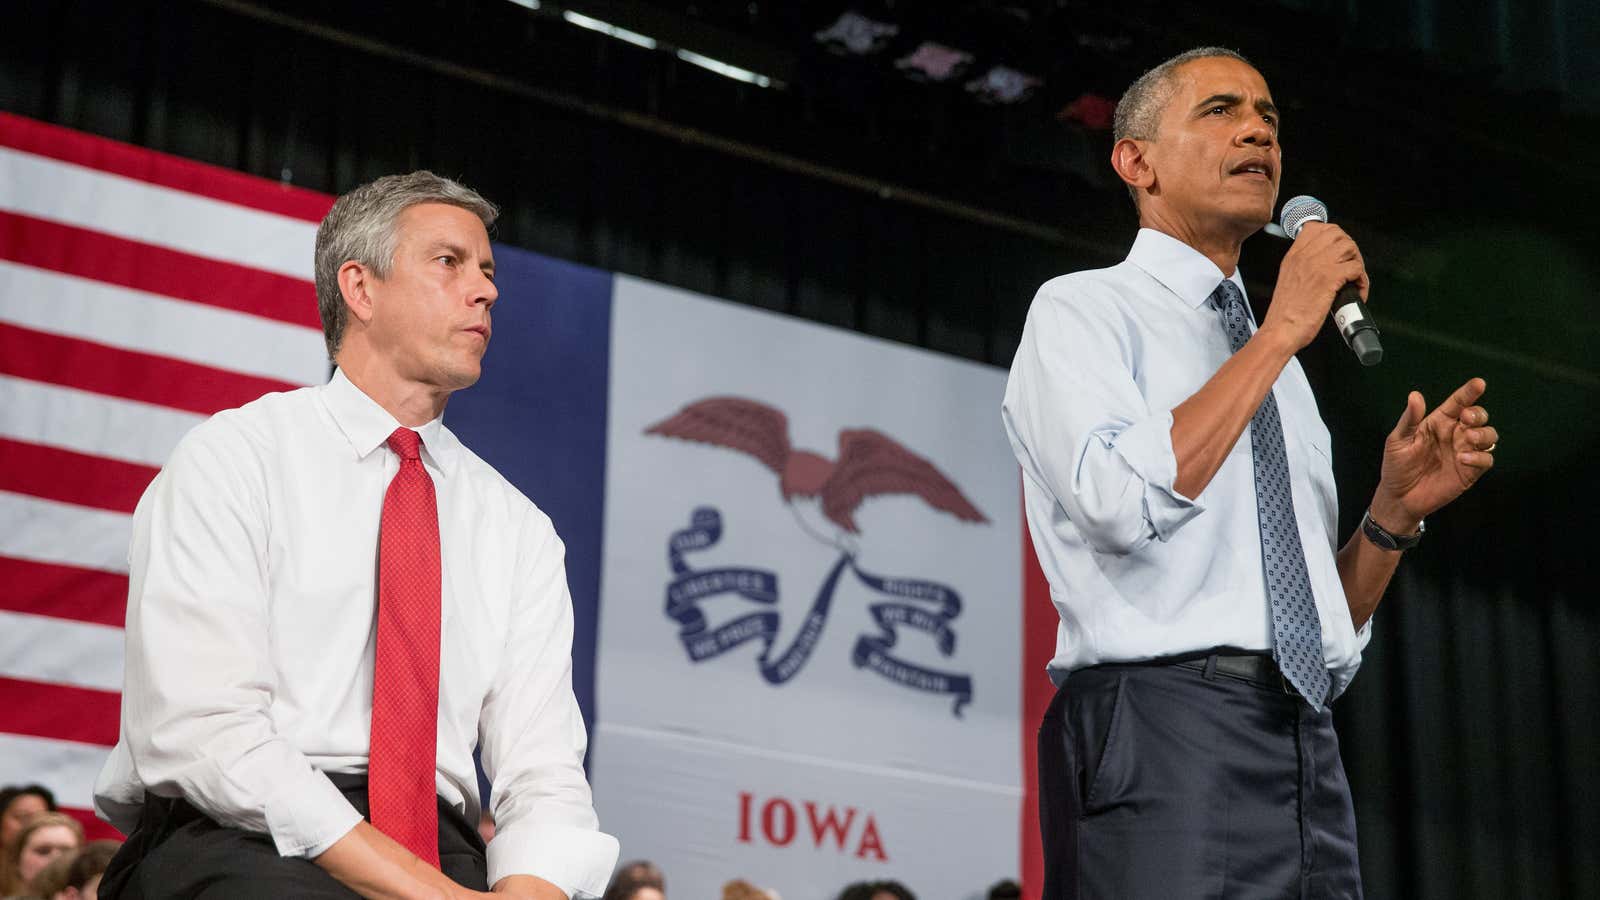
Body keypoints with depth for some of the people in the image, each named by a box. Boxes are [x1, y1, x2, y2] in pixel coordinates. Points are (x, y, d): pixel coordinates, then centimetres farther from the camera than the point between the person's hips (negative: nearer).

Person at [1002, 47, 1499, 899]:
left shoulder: (1278, 370, 23)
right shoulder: (1080, 309, 3)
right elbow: (1126, 502, -18)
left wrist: (1397, 508, 4)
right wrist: (1285, 328, -10)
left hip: (1308, 756, 7)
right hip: (1164, 737, -6)